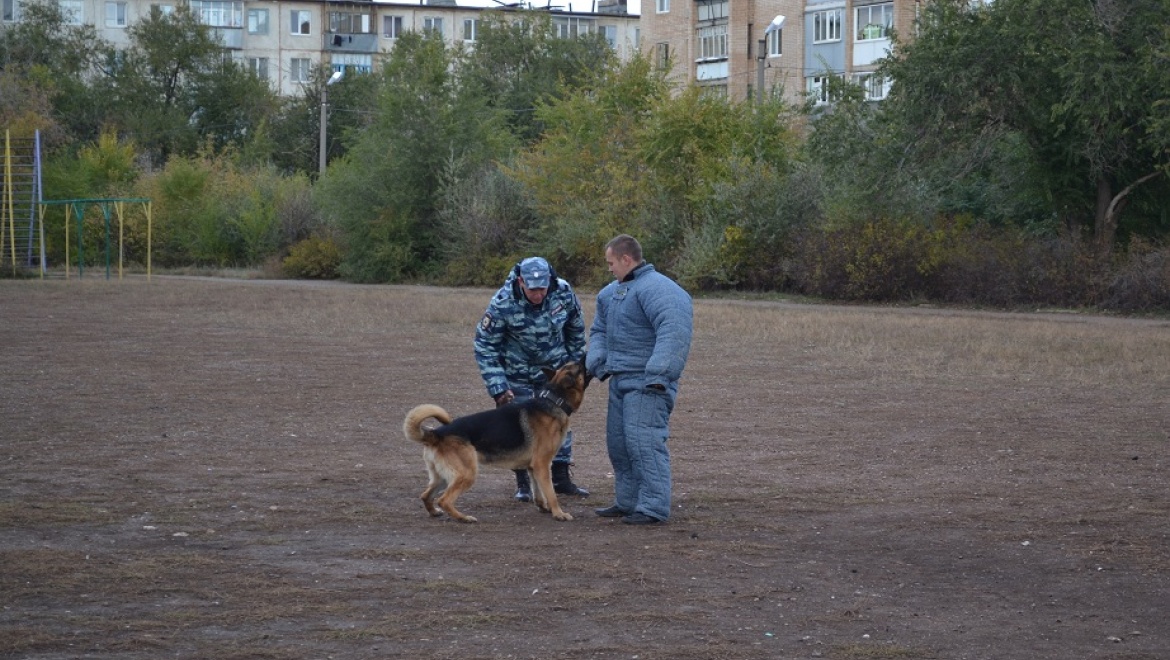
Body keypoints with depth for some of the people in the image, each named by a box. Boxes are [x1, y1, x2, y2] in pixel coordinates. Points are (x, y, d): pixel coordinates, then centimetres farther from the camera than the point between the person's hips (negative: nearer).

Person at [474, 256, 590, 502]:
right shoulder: (502, 304, -29)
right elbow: (485, 347, -20)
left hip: (555, 369, 3)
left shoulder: (564, 293, -19)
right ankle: (522, 484, 10)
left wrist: (575, 362, 8)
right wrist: (498, 387, -22)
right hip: (517, 374, -3)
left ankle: (561, 479, 20)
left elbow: (576, 329, 1)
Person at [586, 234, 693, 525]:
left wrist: (658, 375, -31)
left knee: (644, 441, -14)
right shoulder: (611, 292, 17)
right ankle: (627, 502, 24)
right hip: (620, 379, 10)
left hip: (647, 383, -10)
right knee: (618, 443, 13)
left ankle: (654, 507, -12)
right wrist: (596, 362, 8)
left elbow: (673, 334, -26)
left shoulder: (657, 289, -15)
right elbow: (600, 330, 26)